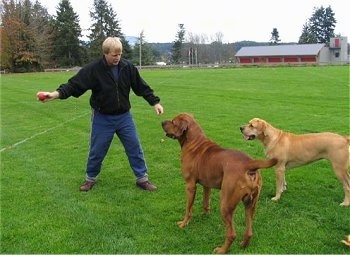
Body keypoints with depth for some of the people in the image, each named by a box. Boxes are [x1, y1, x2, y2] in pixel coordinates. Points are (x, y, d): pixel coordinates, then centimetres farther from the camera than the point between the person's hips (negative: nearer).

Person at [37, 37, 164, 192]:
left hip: (124, 117, 2)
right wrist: (56, 94, -35)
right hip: (102, 118, -2)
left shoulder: (128, 67, -7)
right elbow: (74, 84, -20)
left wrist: (155, 102, 1)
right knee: (97, 151, 9)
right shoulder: (93, 69, -16)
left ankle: (142, 179, 20)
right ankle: (90, 178, 33)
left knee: (135, 148, 6)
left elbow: (141, 87, 2)